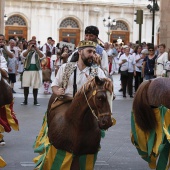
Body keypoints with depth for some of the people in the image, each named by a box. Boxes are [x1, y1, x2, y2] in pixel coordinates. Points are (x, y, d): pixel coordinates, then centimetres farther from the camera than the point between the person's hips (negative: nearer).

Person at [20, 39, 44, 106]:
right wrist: (29, 49, -21)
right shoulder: (26, 51, 7)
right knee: (26, 86, -2)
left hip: (35, 70, 1)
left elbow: (41, 56, -12)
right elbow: (23, 55, -15)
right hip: (27, 70, -1)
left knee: (35, 86, 3)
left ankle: (35, 100, 9)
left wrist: (36, 48, -17)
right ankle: (25, 100, 6)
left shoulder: (38, 51, 9)